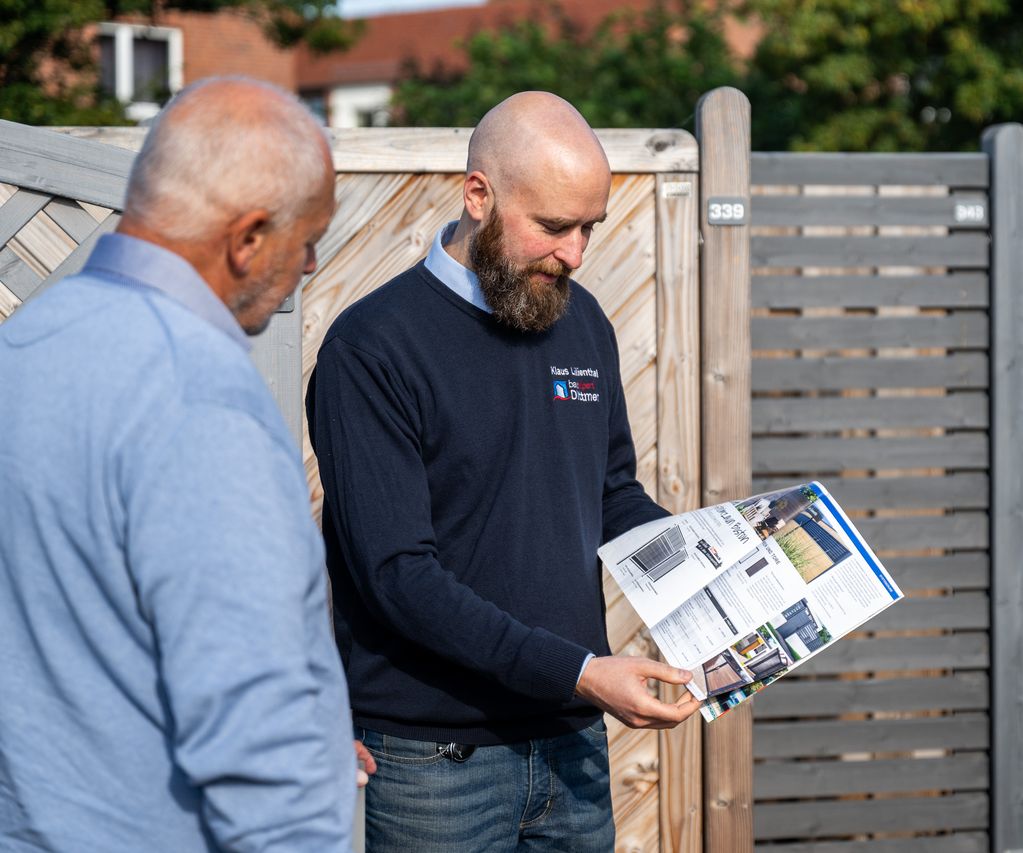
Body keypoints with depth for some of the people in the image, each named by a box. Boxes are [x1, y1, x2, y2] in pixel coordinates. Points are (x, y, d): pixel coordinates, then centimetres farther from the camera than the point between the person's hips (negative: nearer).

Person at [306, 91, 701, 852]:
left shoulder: (583, 323, 9)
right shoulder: (372, 348, -13)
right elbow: (399, 576, -19)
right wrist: (580, 673, -23)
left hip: (573, 744, 6)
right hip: (437, 758, -6)